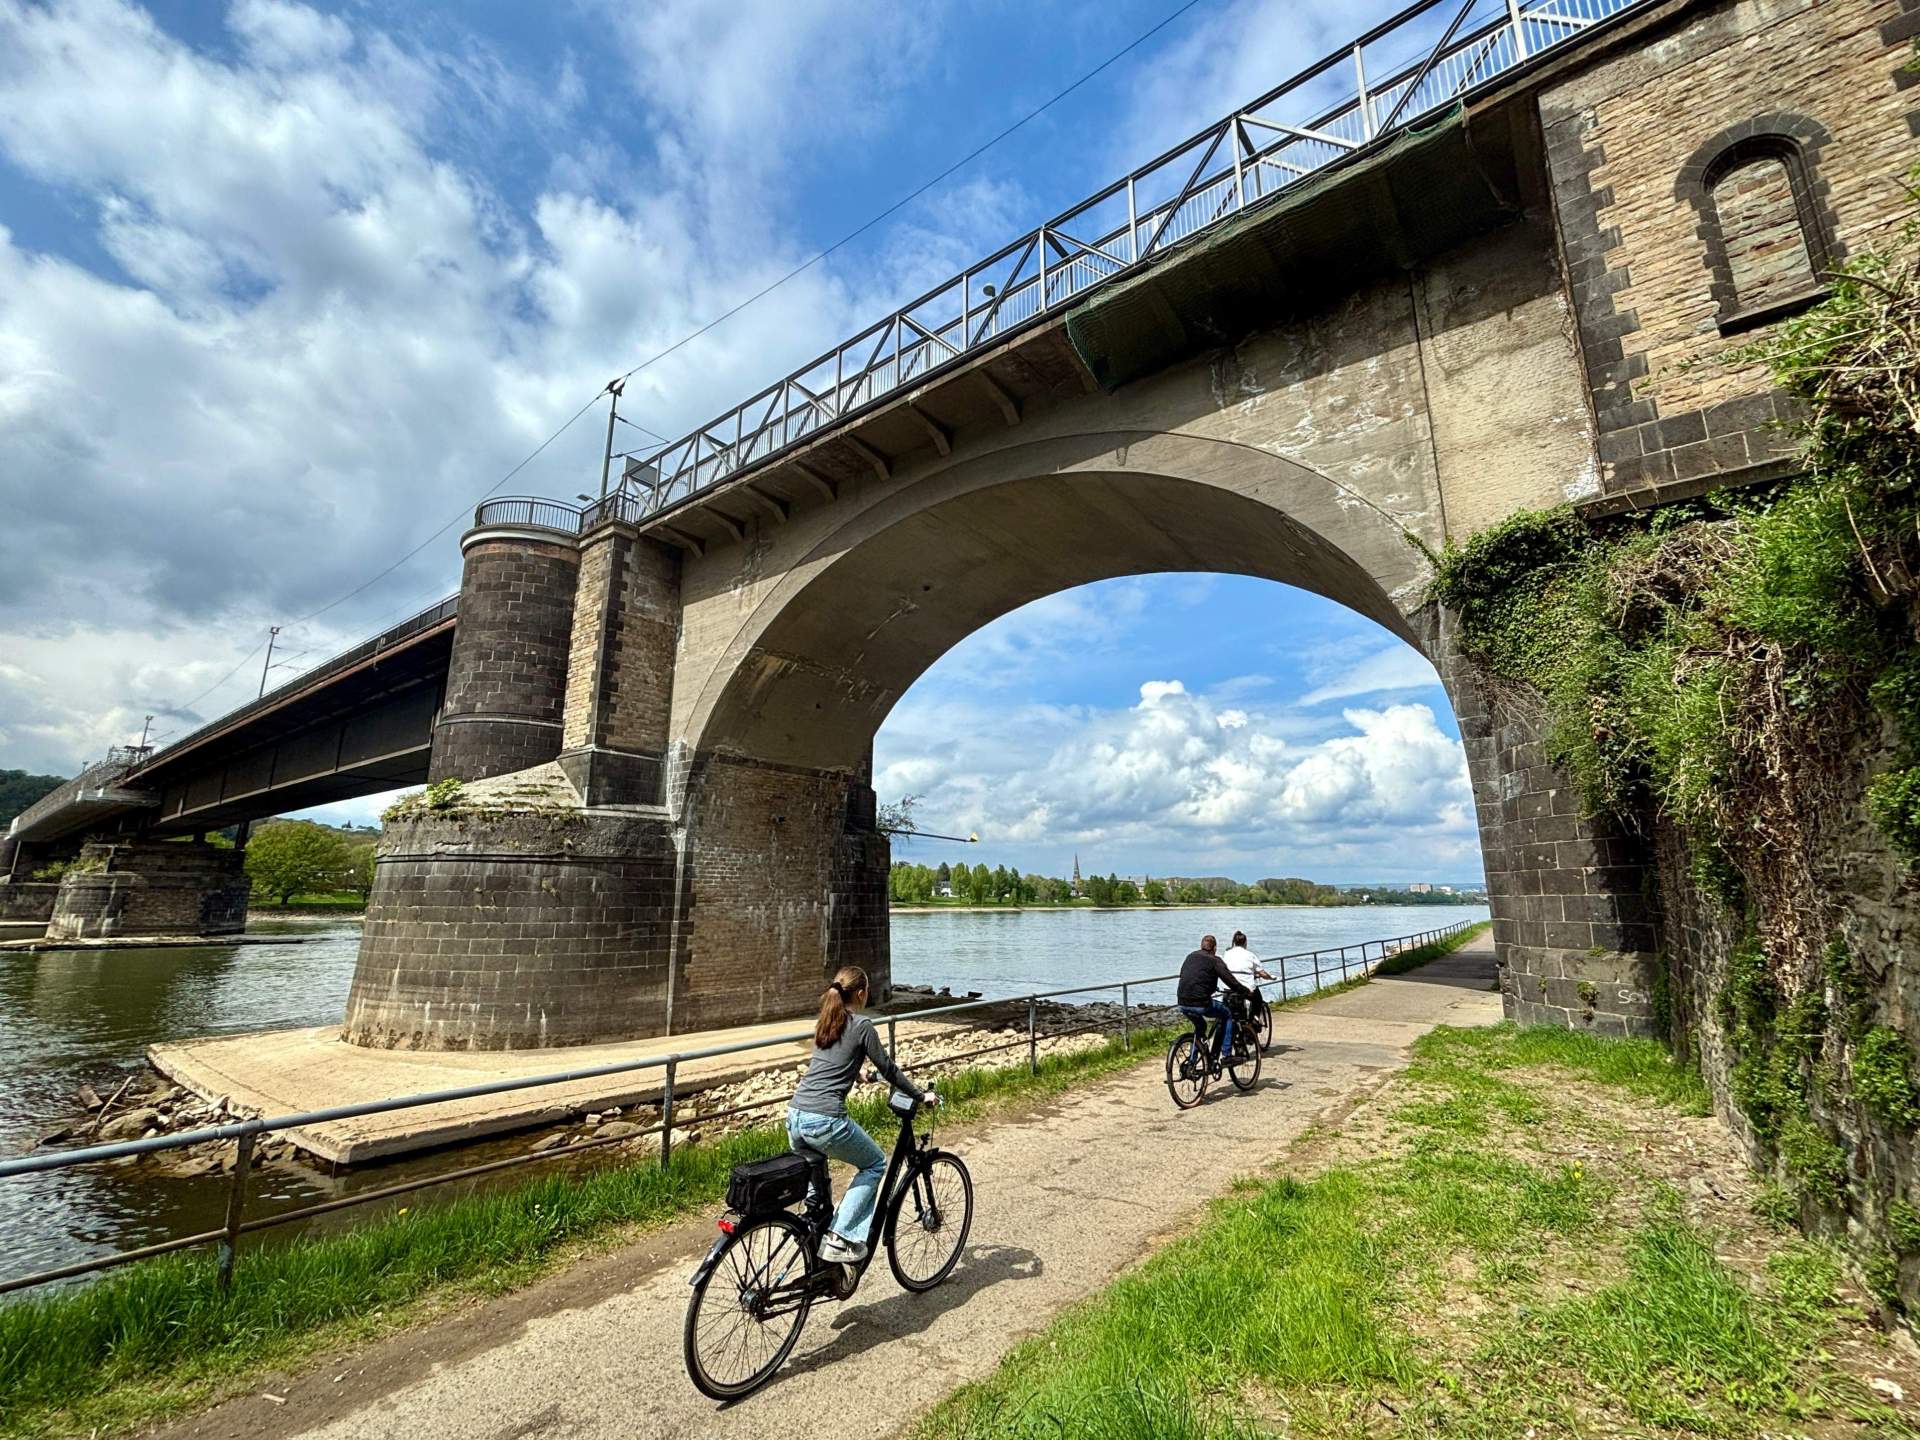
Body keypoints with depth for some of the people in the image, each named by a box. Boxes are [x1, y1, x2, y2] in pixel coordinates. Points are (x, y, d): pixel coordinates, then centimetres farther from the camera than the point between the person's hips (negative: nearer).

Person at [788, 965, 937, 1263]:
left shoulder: (824, 1022, 16)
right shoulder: (861, 1025, -6)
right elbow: (888, 1069, 1)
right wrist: (921, 1095, 14)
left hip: (795, 1115, 7)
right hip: (825, 1120, -7)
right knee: (875, 1165, 14)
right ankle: (841, 1236, 5)